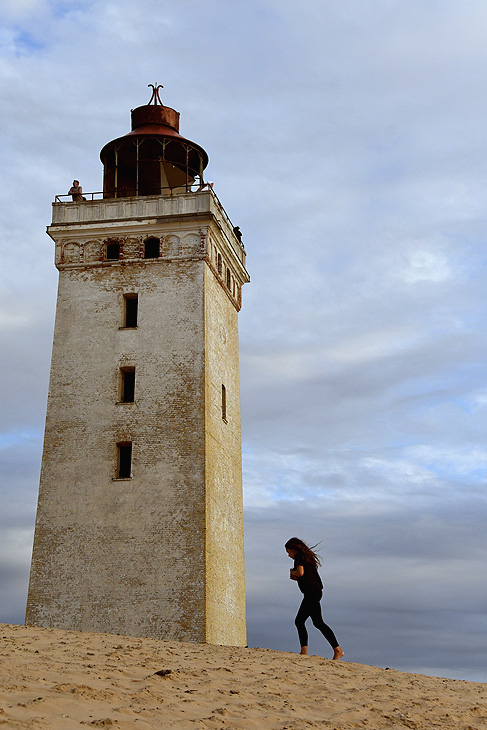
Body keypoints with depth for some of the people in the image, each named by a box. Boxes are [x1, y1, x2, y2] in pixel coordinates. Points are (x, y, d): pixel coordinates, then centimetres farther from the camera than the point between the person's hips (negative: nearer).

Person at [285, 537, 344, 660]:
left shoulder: (299, 557, -5)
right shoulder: (307, 557, 24)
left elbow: (300, 572, -22)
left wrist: (292, 572, -2)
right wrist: (296, 578, 16)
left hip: (311, 592, -10)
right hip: (316, 591, 10)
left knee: (318, 622, -10)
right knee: (299, 621, 10)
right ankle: (304, 651, 5)